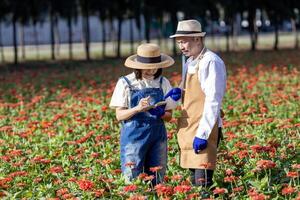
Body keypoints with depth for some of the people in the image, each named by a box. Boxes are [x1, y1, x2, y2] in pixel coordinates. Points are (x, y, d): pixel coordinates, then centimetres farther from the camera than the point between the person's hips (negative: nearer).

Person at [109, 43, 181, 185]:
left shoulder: (163, 83, 5)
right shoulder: (125, 83, -3)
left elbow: (169, 115, 7)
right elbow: (119, 115, -5)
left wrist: (160, 113, -16)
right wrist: (137, 109, -22)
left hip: (157, 136, 3)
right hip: (134, 136, -3)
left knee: (156, 181, 5)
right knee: (133, 180, -5)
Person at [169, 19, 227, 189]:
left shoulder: (211, 62, -12)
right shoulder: (190, 63, 16)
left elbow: (213, 101, -18)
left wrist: (202, 134, -21)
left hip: (205, 130, -9)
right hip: (190, 130, 9)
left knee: (203, 182, -11)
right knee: (194, 182, 11)